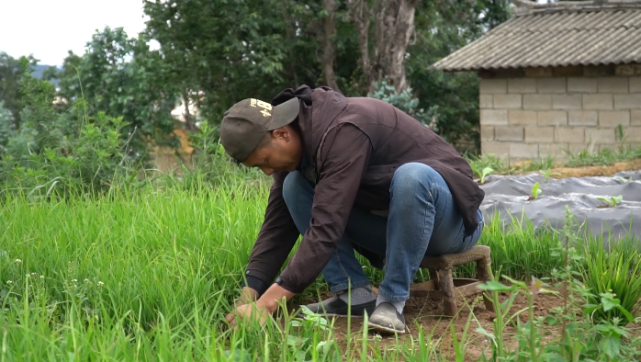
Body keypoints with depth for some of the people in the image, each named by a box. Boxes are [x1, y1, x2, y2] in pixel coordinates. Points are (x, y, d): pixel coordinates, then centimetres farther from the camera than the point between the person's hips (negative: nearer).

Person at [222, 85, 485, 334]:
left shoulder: (343, 131, -30)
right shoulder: (298, 140, -4)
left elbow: (326, 228, -37)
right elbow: (277, 225, -4)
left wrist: (267, 304, -39)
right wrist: (249, 295, -15)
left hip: (450, 219, -7)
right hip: (387, 221, 7)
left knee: (412, 175, -40)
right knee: (295, 187, -9)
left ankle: (392, 301, -25)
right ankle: (353, 294, -10)